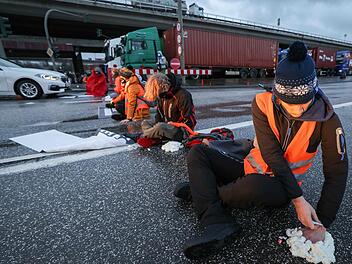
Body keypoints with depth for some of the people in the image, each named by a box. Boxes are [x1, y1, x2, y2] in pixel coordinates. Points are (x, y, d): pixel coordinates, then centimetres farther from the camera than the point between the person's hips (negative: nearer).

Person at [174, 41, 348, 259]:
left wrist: (321, 225, -14)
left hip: (283, 186, -2)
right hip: (251, 170, 3)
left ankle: (200, 190, -9)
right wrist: (298, 199, -20)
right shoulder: (263, 103, -14)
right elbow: (271, 154, -16)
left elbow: (337, 173, -8)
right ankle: (219, 225, -27)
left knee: (255, 185, -40)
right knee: (198, 153, -12)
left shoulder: (327, 120, -14)